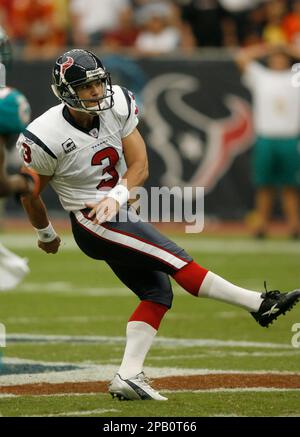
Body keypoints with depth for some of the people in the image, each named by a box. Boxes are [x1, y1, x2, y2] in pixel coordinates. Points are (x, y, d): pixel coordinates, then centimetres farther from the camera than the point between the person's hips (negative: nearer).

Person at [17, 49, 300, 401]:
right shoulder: (46, 138, -20)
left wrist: (117, 196, -22)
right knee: (173, 258, -18)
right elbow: (29, 194, -4)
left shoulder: (117, 105, -7)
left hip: (119, 212, 8)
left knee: (157, 292, 1)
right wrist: (46, 235, 11)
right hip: (91, 223, -8)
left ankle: (128, 377, -3)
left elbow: (139, 165, -4)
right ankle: (259, 304, -16)